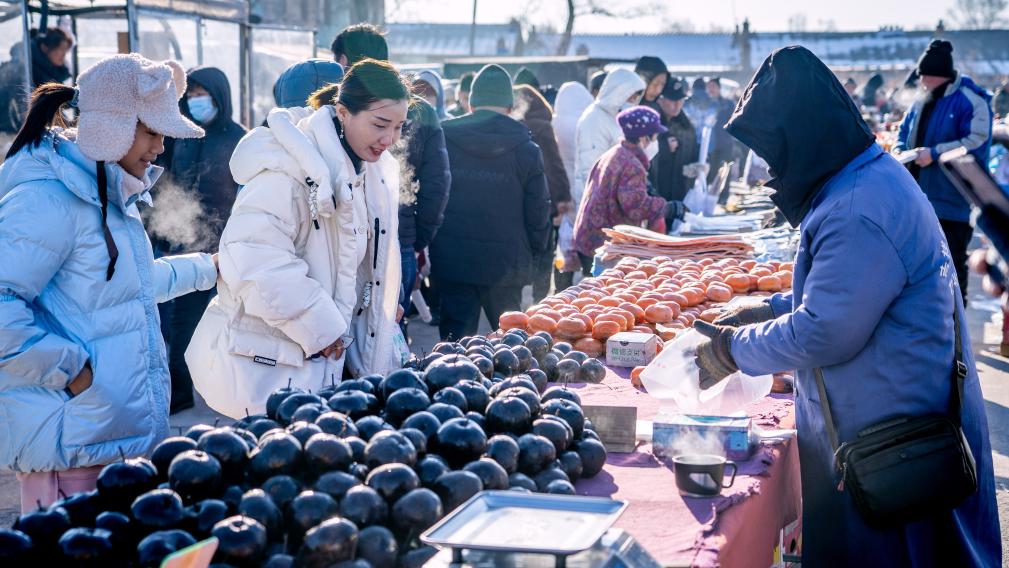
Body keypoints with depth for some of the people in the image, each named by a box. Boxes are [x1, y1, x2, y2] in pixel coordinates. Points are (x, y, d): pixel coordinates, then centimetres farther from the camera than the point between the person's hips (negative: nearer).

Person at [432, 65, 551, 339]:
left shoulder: (443, 140, 0)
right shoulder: (526, 149, -3)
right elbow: (538, 210, -1)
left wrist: (425, 245, 15)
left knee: (455, 338, 5)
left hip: (450, 262, 1)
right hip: (505, 264, -1)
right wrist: (536, 248, 16)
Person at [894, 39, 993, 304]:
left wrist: (935, 153, -23)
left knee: (952, 263, -1)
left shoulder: (971, 101, -11)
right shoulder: (921, 103, 12)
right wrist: (900, 151, -1)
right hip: (920, 200, 8)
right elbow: (904, 133, 22)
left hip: (953, 203, -7)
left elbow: (977, 143, -19)